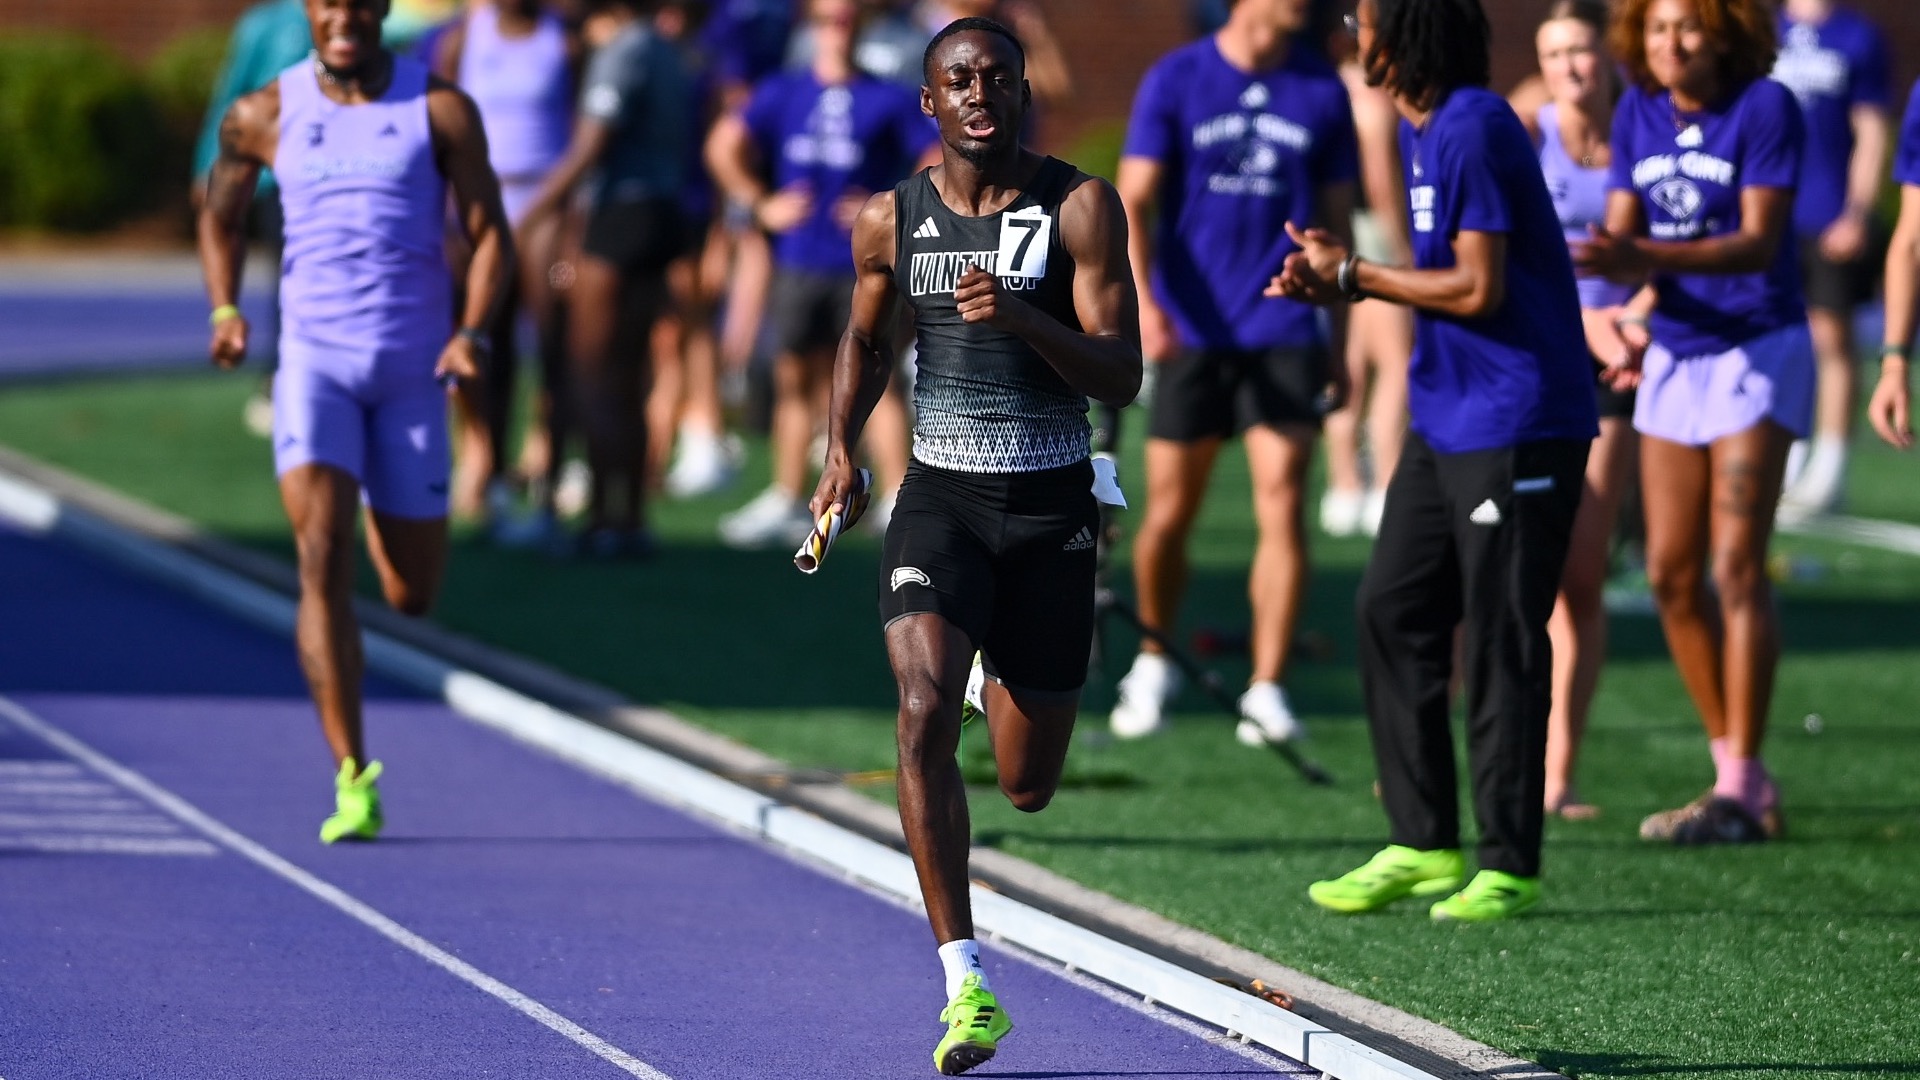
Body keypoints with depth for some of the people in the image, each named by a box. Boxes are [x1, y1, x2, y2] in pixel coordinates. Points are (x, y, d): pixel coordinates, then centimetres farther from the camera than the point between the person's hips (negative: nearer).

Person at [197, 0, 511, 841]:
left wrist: (472, 333, -14)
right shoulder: (266, 115, 4)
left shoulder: (440, 111, 1)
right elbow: (220, 212, 20)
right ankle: (352, 780, -22)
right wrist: (224, 310, 4)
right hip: (314, 360, -1)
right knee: (321, 559, -20)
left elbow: (488, 233, 1)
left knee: (413, 596, 5)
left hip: (413, 370, 1)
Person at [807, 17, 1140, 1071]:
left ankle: (1011, 685, 50)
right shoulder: (891, 219, 1)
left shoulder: (1080, 206, -7)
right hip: (937, 499, 0)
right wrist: (841, 450, 7)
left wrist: (1020, 318, -27)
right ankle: (965, 984, -23)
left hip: (1050, 508, 0)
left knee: (1028, 786, 10)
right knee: (925, 714, -25)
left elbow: (1121, 377, -12)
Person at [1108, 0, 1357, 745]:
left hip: (1285, 338, 1)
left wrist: (1339, 343, 10)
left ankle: (1267, 691, -5)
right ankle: (1153, 666, 27)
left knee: (1282, 507, -10)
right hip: (1191, 333, -1)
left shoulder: (1322, 92, 5)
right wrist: (1144, 299, -20)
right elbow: (1133, 202, -5)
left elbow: (1335, 222, 11)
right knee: (1168, 514, 6)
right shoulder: (1175, 81, 0)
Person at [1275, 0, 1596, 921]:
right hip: (1443, 421, 10)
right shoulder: (1420, 129, 14)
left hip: (1515, 427, -10)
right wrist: (1337, 285, 6)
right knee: (1391, 611, 9)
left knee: (1501, 641, -4)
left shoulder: (1474, 129, -17)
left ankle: (1509, 865, 3)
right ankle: (1423, 843, 16)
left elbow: (1477, 288, -20)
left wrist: (1354, 276, -10)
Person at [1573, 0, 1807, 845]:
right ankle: (1738, 775, 14)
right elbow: (1624, 237, 6)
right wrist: (1613, 261, -19)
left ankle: (1739, 791, -8)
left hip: (1757, 351, -6)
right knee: (1671, 572, 4)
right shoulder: (1637, 113, 4)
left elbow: (1759, 241, -20)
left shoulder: (1764, 108, -13)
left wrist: (1645, 257, -33)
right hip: (1675, 352, 6)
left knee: (1736, 564, -11)